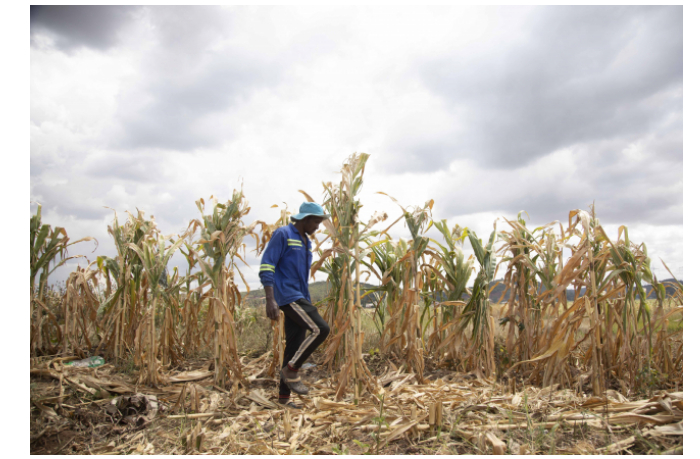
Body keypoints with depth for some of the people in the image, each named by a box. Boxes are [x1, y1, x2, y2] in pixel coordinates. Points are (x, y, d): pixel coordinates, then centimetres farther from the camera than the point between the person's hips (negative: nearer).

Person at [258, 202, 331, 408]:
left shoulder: (306, 242, 19)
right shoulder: (283, 234, -7)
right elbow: (266, 266, -14)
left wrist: (308, 304, 22)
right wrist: (270, 299, -24)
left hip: (300, 298, 9)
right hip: (287, 296, -9)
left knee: (294, 347, 7)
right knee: (320, 329, -19)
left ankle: (284, 396, 15)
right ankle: (291, 370, -4)